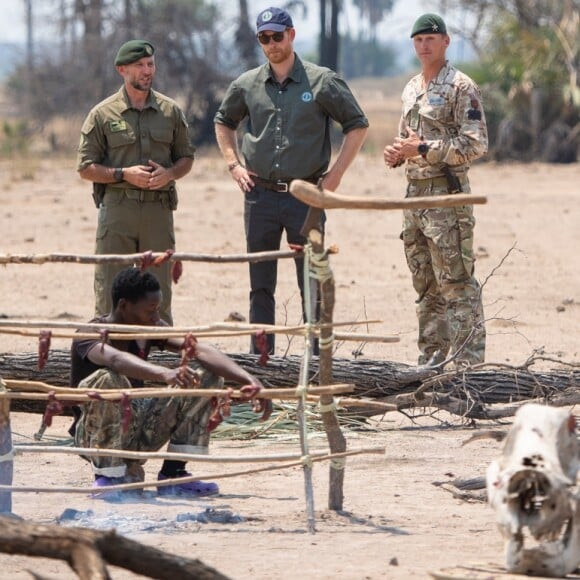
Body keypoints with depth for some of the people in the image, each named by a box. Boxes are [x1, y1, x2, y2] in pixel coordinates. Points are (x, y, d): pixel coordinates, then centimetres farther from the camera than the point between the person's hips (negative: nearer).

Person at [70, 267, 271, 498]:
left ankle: (173, 474, -2)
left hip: (137, 431, 7)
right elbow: (115, 359, -43)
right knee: (108, 380, -37)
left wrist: (248, 380, -27)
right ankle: (107, 478, -20)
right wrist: (164, 374, -61)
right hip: (97, 435, -7)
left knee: (207, 374, -3)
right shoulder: (90, 335, -19)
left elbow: (198, 350, -12)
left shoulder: (150, 329, 1)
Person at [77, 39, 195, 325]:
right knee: (110, 292, -4)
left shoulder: (170, 111, 11)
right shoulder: (103, 114, 2)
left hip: (158, 207, 2)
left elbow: (186, 157, 17)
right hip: (117, 207, -2)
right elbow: (86, 167, 2)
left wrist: (169, 174, -5)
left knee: (159, 291, 4)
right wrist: (124, 174, -12)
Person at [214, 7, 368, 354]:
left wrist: (335, 174, -4)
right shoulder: (247, 85, 6)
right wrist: (234, 165, 10)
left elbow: (358, 126, 3)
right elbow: (224, 122, 23)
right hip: (260, 196, 3)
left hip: (306, 196, -3)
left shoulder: (322, 82, -3)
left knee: (312, 285, 0)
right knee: (261, 286, 7)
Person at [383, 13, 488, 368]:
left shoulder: (461, 87, -9)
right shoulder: (411, 89, 17)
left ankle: (469, 363, -8)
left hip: (448, 195, -9)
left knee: (457, 285, -9)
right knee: (426, 286, 12)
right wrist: (397, 154, 4)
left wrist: (424, 150, -19)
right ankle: (432, 360, 18)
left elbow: (476, 144, -16)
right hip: (415, 193, 9)